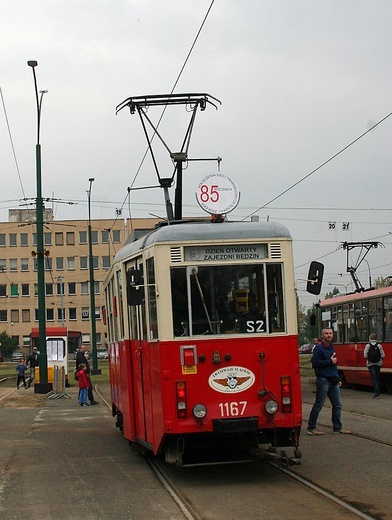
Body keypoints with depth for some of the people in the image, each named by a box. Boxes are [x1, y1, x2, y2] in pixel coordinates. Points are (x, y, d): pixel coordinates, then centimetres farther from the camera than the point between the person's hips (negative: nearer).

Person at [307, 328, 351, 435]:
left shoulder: (331, 348, 18)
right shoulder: (319, 348, -9)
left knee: (337, 405, 9)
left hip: (333, 381, 8)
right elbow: (315, 363, -19)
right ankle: (311, 427, 2)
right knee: (318, 404, -4)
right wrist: (330, 361, -16)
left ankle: (337, 427, 17)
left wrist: (338, 379, 22)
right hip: (323, 380, -8)